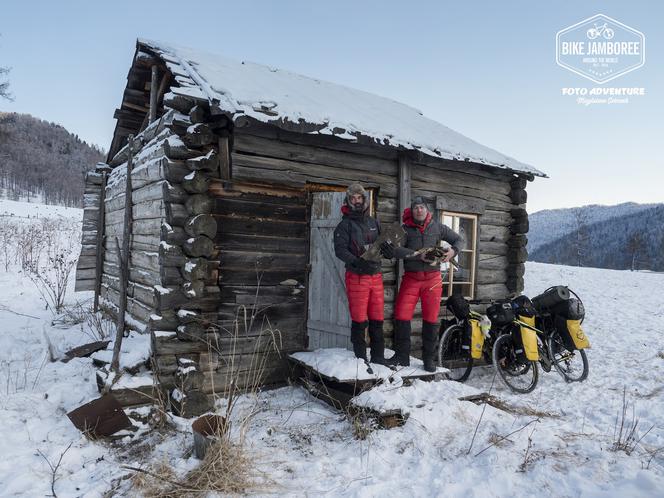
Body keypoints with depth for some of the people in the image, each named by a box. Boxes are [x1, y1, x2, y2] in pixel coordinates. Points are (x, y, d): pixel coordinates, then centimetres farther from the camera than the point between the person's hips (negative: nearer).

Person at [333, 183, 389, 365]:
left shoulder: (374, 222, 16)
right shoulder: (345, 224, 0)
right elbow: (340, 249, -11)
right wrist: (357, 262, -26)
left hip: (376, 276, 5)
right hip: (356, 277, -4)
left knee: (377, 319, 8)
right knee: (359, 320, -2)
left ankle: (378, 357, 18)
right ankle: (360, 359, 9)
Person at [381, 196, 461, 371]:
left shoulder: (437, 227, 7)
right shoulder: (405, 229, 0)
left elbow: (457, 239, 18)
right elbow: (395, 250, -15)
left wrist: (453, 250, -3)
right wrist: (418, 255, -22)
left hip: (433, 279, 1)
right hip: (411, 278, -1)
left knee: (431, 319, 5)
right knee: (401, 316, -6)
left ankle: (428, 357, 19)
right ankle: (402, 356, 10)